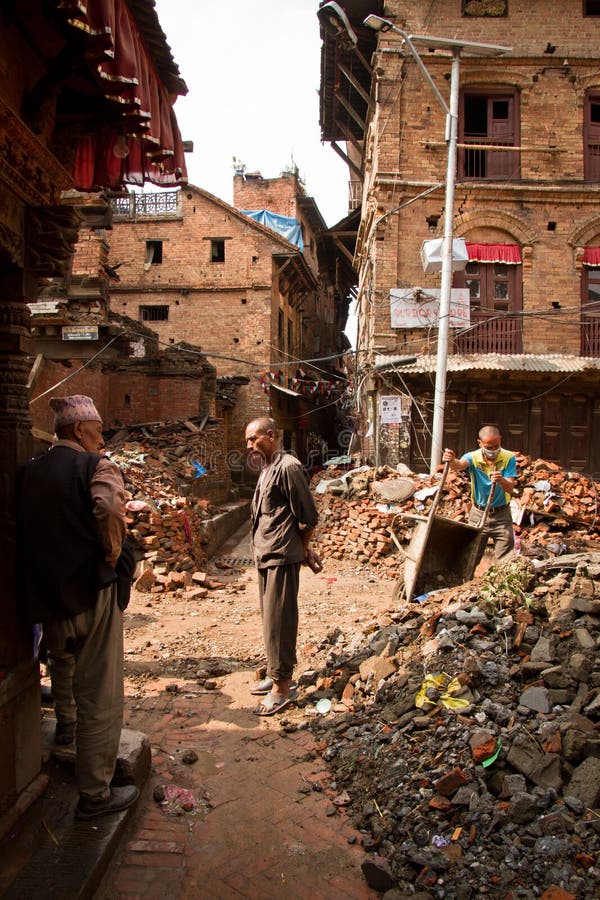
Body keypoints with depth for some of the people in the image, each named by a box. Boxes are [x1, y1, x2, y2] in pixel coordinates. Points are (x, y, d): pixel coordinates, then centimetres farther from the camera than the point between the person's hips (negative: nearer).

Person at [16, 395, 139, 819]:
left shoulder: (28, 472, 7)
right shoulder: (96, 465, -11)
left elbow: (21, 528, 10)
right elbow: (109, 508, -31)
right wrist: (113, 554, -15)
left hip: (44, 593, 7)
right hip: (92, 593, -6)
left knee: (62, 655, 36)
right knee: (100, 696, 4)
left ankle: (65, 721, 58)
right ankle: (95, 794, 13)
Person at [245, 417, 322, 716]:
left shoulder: (287, 467, -16)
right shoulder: (267, 469, 13)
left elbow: (308, 516, -15)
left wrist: (301, 549, -2)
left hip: (282, 557, -9)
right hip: (265, 556, 9)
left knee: (278, 621, -4)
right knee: (270, 618, 17)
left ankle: (282, 687, 5)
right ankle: (276, 673, 29)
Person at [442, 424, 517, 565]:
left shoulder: (509, 458, -10)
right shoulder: (474, 457, -12)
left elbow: (510, 488, -17)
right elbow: (460, 465, -36)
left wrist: (501, 480, -41)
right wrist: (452, 461, -61)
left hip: (502, 515, 0)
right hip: (478, 514, 0)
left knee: (507, 561, 2)